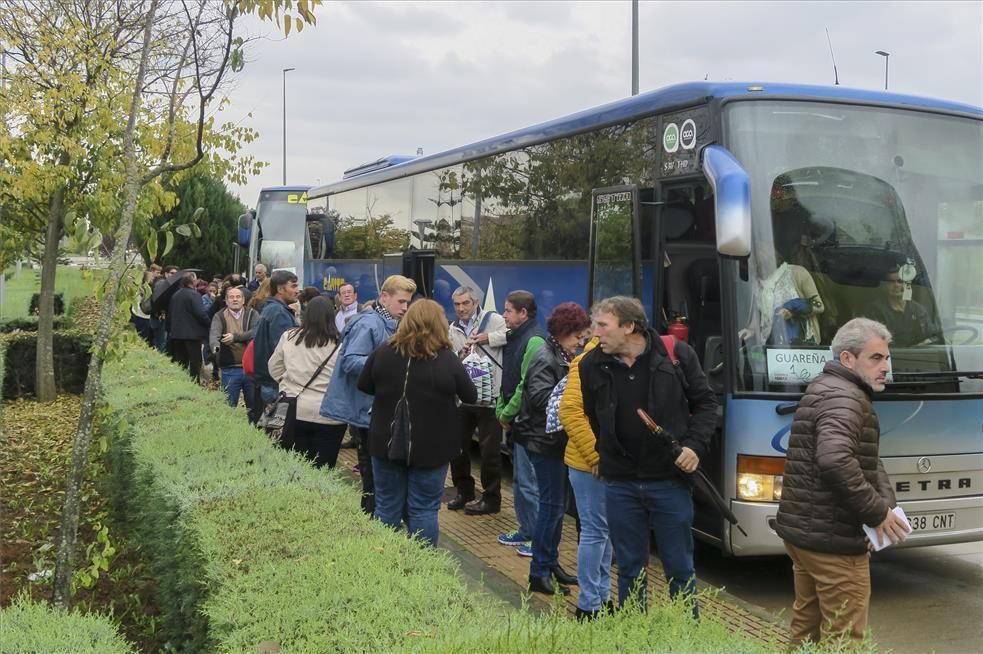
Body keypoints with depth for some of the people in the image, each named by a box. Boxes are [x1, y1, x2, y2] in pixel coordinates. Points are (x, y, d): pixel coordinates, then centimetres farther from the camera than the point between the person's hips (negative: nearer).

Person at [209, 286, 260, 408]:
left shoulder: (252, 314, 4)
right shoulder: (219, 317, 2)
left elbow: (255, 332, -13)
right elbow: (214, 333, -16)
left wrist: (235, 337, -23)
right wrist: (215, 345, -38)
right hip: (229, 369, -1)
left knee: (254, 404, 12)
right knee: (229, 406, 7)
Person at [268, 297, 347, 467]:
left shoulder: (288, 338, -2)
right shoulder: (339, 344, -11)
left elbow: (274, 369, 11)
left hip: (294, 412, 3)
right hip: (328, 416, -3)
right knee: (321, 471, 5)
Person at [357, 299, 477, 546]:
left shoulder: (383, 352, -6)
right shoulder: (447, 359, -13)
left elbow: (363, 386, 8)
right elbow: (471, 396, -1)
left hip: (387, 443, 3)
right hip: (431, 447, -2)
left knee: (387, 506, 13)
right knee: (424, 509, 6)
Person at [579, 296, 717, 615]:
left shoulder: (677, 354, -5)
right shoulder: (591, 364, 1)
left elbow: (705, 403, 4)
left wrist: (695, 445, -8)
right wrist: (604, 455, 11)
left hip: (670, 481, -2)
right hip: (620, 484, 2)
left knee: (680, 568, 8)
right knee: (629, 569, 12)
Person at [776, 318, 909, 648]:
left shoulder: (825, 389, 17)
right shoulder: (844, 398, -16)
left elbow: (868, 461, 16)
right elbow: (836, 461, -33)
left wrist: (886, 498, -2)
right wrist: (878, 512, -23)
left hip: (802, 529, 11)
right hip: (832, 539, -10)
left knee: (806, 625, 20)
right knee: (843, 635, -3)